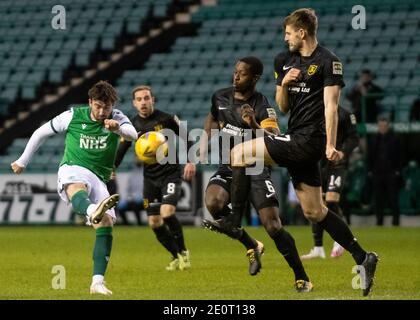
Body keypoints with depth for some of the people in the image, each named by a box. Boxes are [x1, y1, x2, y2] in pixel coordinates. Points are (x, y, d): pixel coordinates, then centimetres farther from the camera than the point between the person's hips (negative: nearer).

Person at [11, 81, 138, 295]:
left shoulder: (117, 119, 2)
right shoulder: (73, 116, 3)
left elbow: (132, 135, -21)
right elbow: (41, 133, 16)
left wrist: (118, 129, -45)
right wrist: (23, 161, 21)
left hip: (99, 179, 4)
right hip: (72, 170, -3)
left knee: (106, 224, -15)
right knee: (77, 186, -41)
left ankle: (97, 281, -13)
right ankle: (92, 211, -79)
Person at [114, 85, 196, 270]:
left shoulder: (166, 119, -8)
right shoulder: (132, 125, 1)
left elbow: (186, 138, 0)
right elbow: (121, 150, 6)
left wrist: (191, 161, -10)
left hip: (171, 173, -4)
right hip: (150, 177, 4)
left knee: (167, 212, -23)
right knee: (154, 222, 0)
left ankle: (183, 252, -3)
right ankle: (177, 256, 19)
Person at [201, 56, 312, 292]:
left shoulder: (263, 107, -12)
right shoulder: (220, 98, 3)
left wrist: (254, 124, -41)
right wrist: (205, 144, 18)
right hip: (228, 169, 4)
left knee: (273, 226, -14)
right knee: (213, 202, -29)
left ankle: (302, 278, 3)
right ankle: (251, 246, -4)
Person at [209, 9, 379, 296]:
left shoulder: (328, 61, -7)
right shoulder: (286, 61, 16)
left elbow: (330, 104, -14)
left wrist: (330, 145, -22)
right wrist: (284, 84, 0)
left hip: (308, 140, -9)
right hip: (296, 140, 9)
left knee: (239, 153, -12)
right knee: (314, 211, 8)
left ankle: (233, 223, -8)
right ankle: (363, 258, 12)